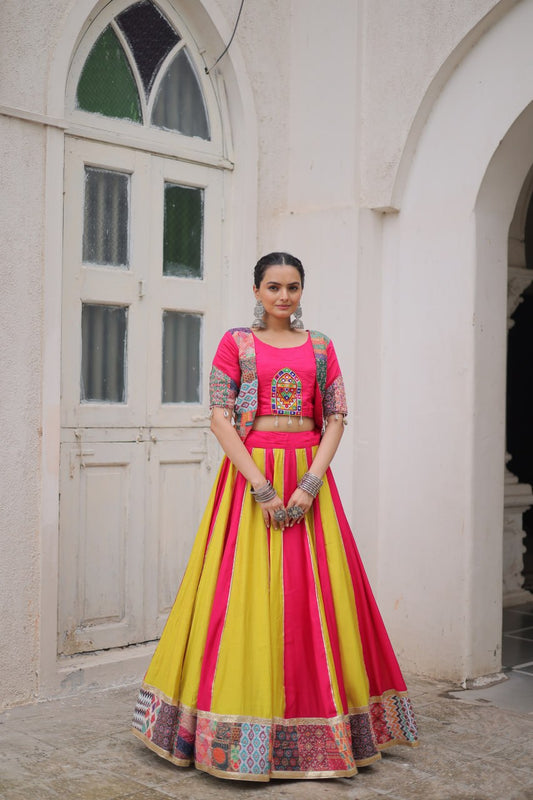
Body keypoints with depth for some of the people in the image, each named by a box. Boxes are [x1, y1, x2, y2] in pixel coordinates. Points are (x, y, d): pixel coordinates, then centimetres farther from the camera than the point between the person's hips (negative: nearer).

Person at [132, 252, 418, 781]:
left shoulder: (320, 347, 11)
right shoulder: (236, 343, 3)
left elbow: (336, 418, 5)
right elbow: (220, 419, -5)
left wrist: (312, 482, -10)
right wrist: (261, 486, -14)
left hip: (309, 475, 3)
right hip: (250, 474, -2)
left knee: (315, 592, 3)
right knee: (247, 592, -4)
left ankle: (317, 721, 16)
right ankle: (241, 733, 7)